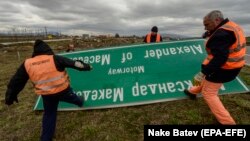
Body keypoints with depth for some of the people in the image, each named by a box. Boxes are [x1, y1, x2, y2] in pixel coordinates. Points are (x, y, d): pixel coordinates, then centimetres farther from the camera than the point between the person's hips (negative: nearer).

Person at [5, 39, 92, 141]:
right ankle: (80, 102, 60)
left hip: (47, 95, 3)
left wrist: (11, 96, 17)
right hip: (63, 90, -2)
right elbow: (73, 63, -6)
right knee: (72, 98, 29)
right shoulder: (55, 59, -12)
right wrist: (86, 66, 7)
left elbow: (17, 81, 5)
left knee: (49, 114, 20)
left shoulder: (27, 64, -3)